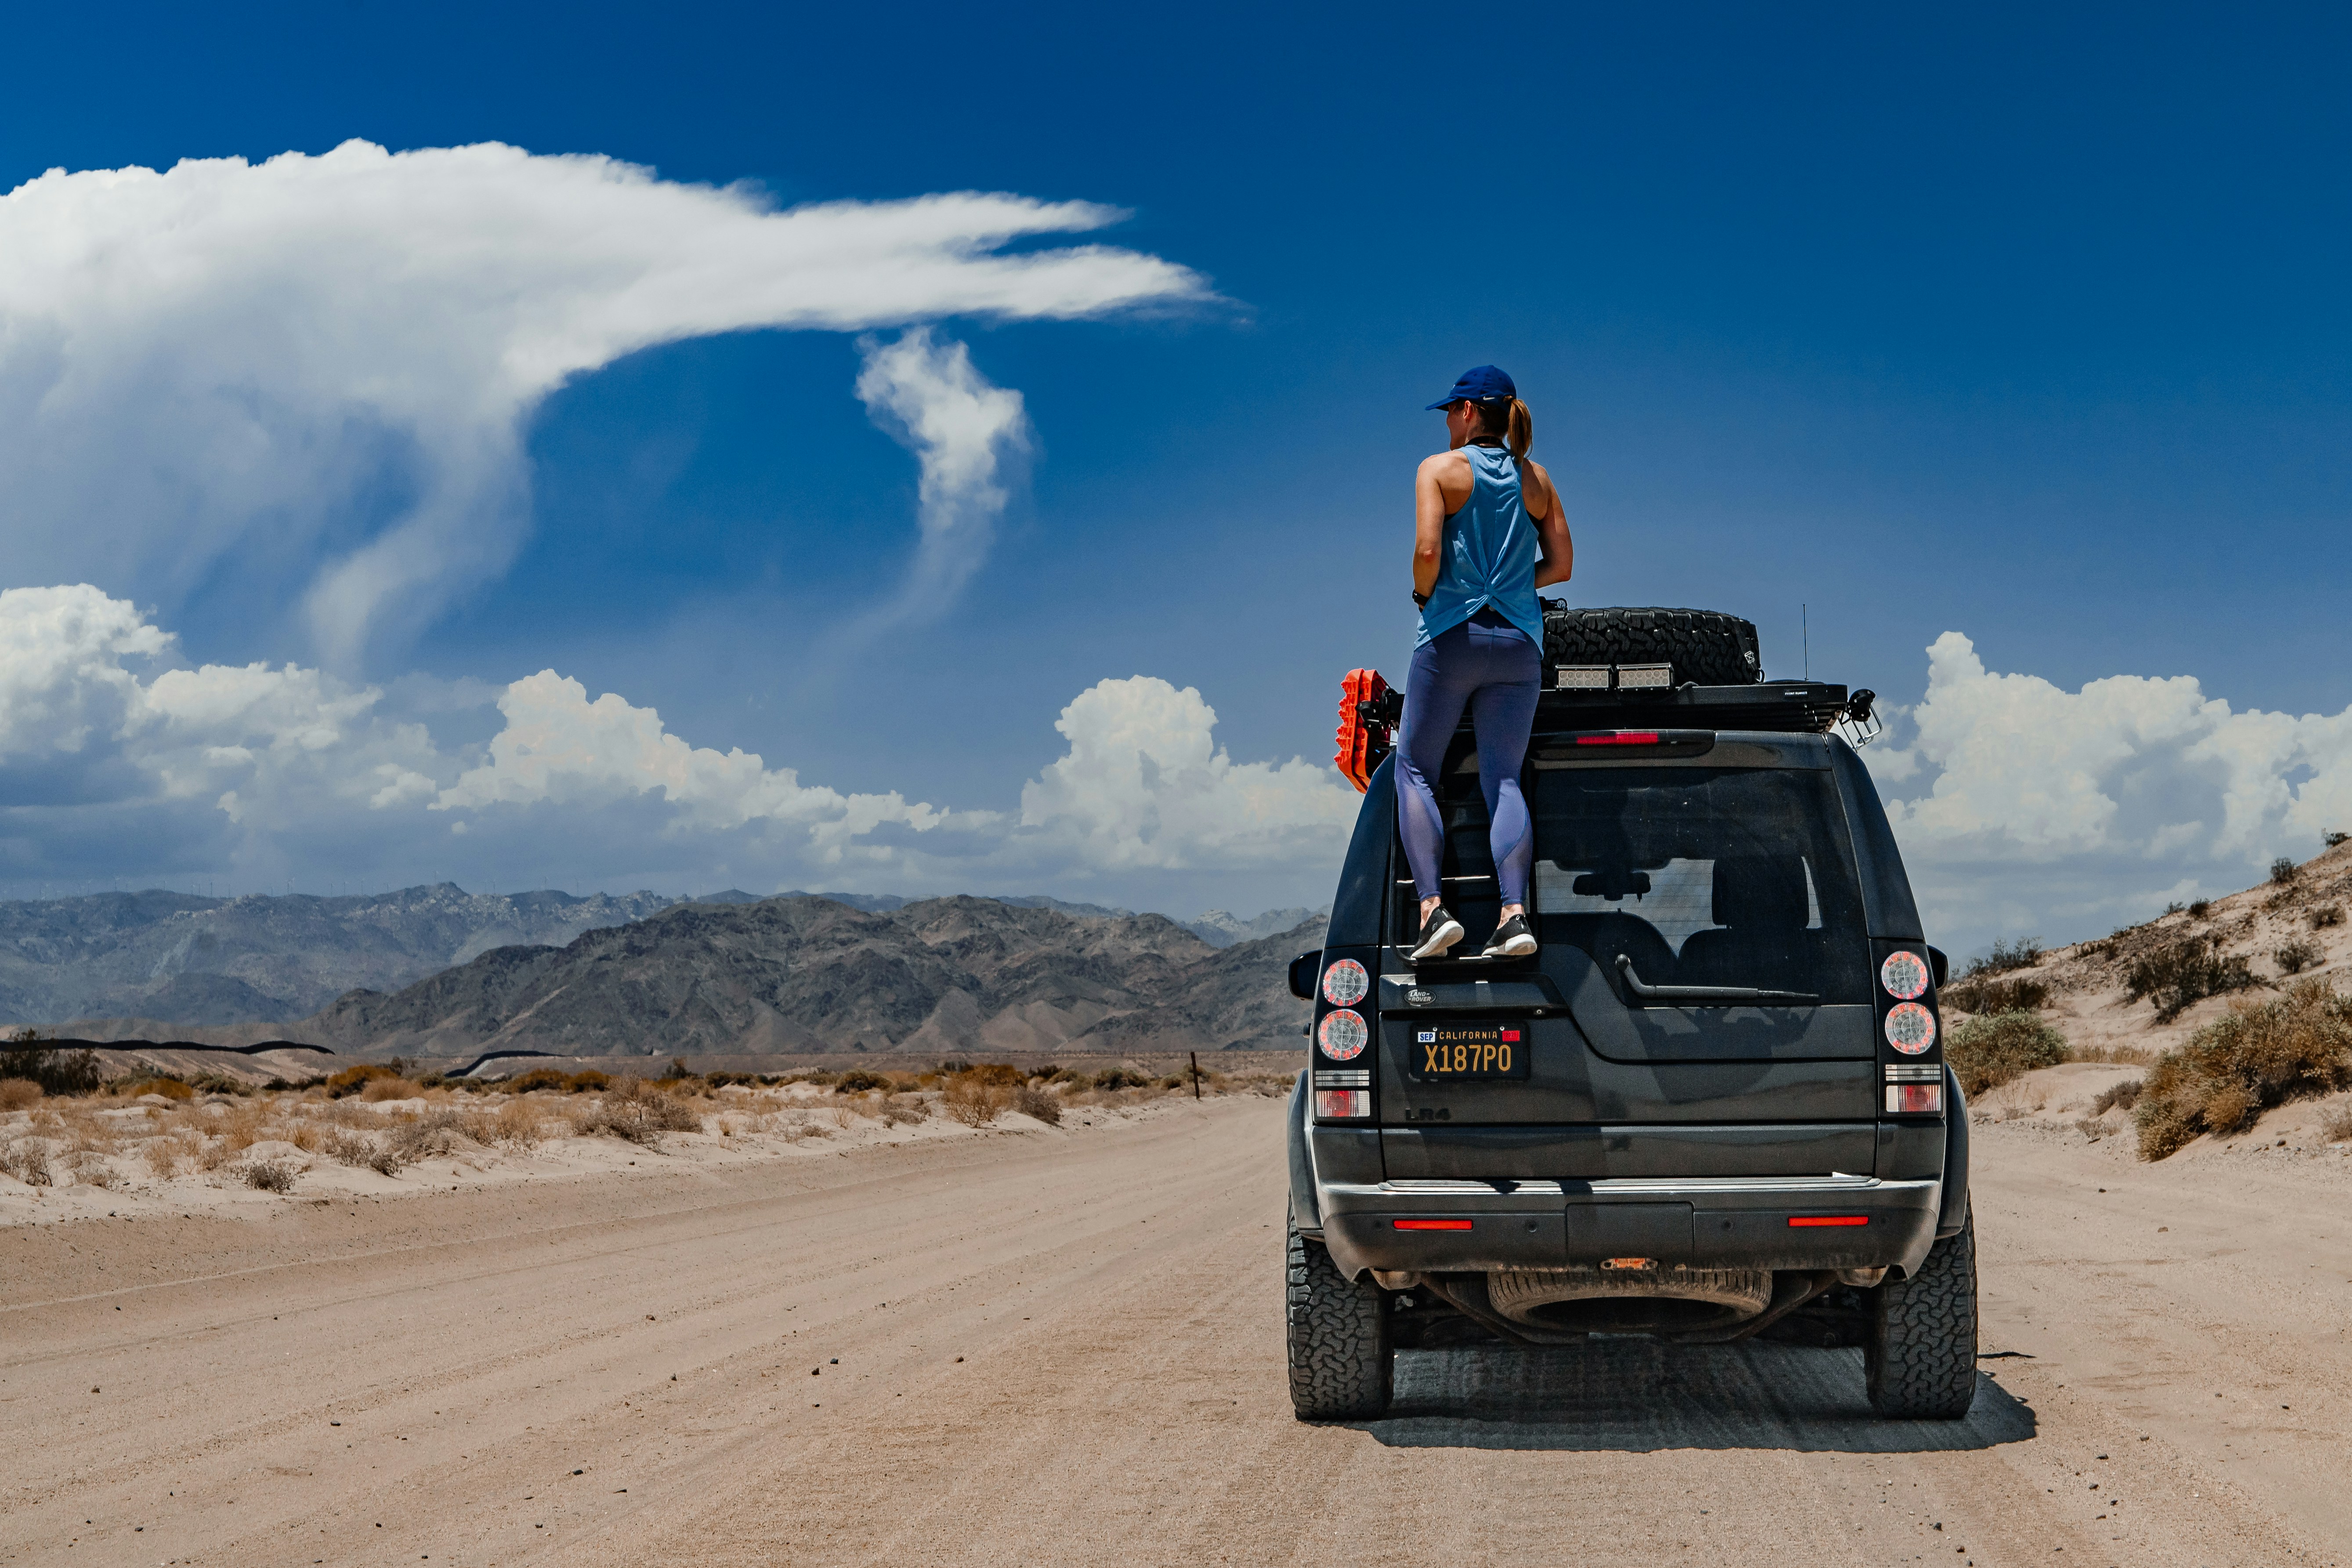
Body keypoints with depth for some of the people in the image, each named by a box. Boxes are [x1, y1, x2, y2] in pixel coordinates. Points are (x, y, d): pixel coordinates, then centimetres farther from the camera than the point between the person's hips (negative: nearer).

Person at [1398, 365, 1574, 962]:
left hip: (1452, 635, -4)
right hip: (1520, 642, 4)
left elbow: (1428, 549, -15)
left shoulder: (1440, 469, -2)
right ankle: (1515, 911, -14)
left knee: (1414, 769, 6)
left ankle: (1432, 906, -8)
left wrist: (1423, 593, 3)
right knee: (1504, 778, 3)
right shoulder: (1534, 478, 12)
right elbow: (1561, 563, 12)